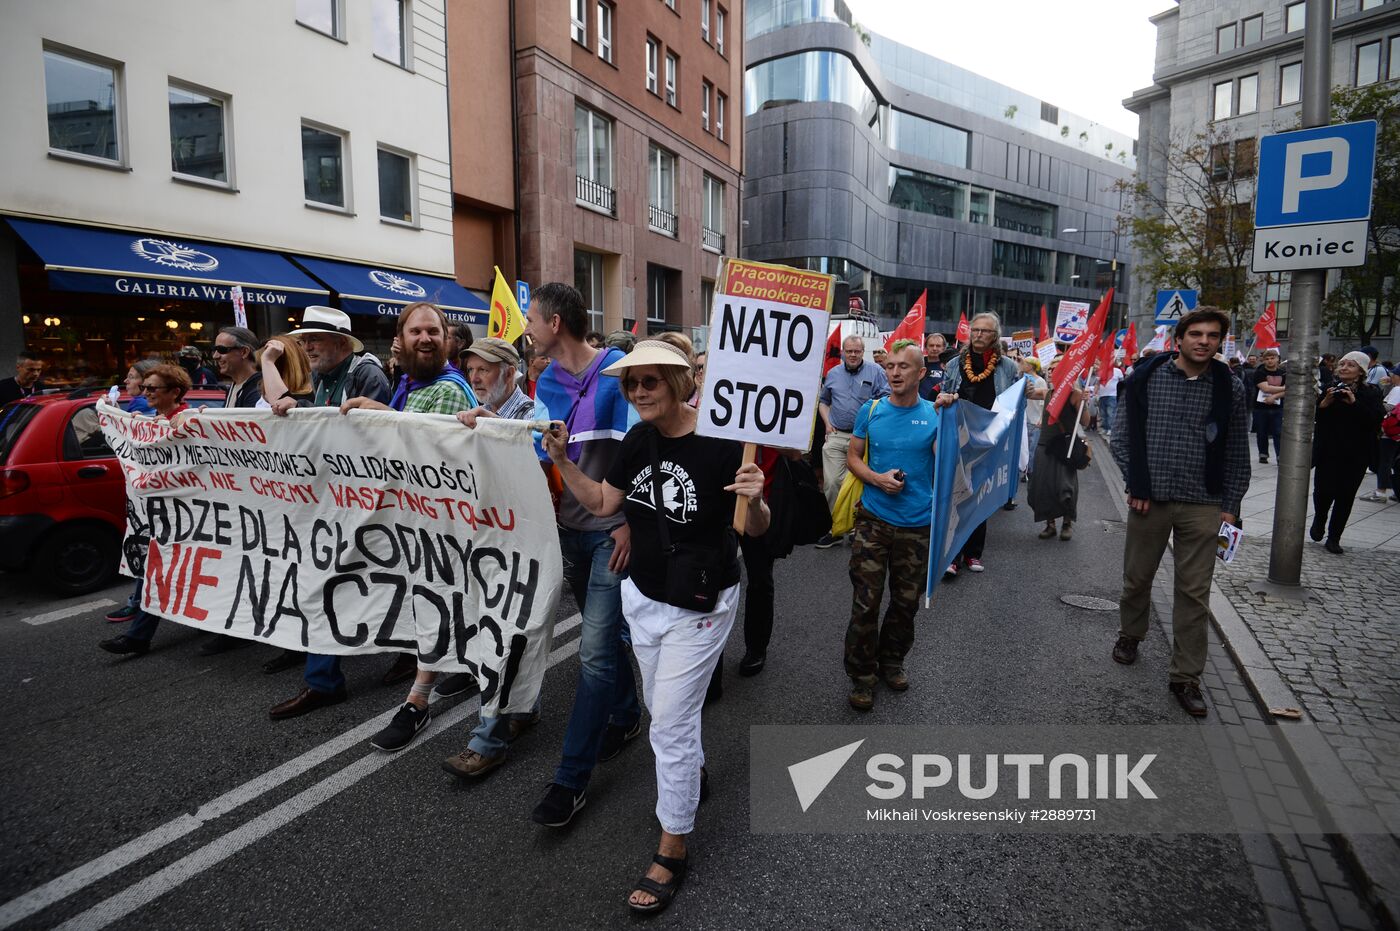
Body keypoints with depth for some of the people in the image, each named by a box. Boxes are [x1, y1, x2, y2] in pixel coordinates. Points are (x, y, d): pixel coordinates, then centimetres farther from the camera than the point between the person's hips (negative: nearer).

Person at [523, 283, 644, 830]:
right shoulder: (547, 382, 7)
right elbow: (540, 452, 6)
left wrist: (631, 522, -17)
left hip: (613, 531, -7)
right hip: (571, 528, 7)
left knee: (596, 650, -6)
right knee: (605, 633, 20)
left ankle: (571, 779, 4)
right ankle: (625, 718, 41)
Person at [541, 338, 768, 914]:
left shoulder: (720, 443, -21)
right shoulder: (640, 439, -3)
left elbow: (754, 530, -14)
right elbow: (602, 503, 3)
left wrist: (755, 502, -36)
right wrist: (561, 460, -9)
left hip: (699, 607, -6)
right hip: (643, 596, 6)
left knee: (669, 722, 0)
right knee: (663, 708, 23)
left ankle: (673, 847, 21)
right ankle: (694, 769, 53)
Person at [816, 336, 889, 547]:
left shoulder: (875, 372, 3)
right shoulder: (833, 373, 14)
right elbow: (823, 401, 25)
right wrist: (827, 423, 10)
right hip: (836, 436, 3)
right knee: (832, 482, -4)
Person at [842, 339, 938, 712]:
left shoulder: (935, 414, -1)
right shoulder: (871, 411, 1)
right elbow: (853, 457, 7)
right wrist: (877, 478, -13)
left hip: (917, 524, 1)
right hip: (874, 520, -1)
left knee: (906, 600, 14)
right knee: (865, 601, 0)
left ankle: (892, 661, 36)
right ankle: (862, 675, 16)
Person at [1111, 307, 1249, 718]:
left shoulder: (1229, 389, 2)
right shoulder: (1146, 377, -2)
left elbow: (1236, 453, 6)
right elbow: (1123, 436, 1)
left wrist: (1230, 505, 2)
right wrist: (1136, 486, -5)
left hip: (1202, 506, 1)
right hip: (1149, 499, 0)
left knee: (1194, 593, 4)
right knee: (1137, 578, 14)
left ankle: (1186, 676, 15)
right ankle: (1130, 633, 41)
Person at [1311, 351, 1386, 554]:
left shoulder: (1371, 393, 0)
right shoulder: (1328, 389, 4)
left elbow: (1377, 419, -14)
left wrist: (1354, 402, -22)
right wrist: (1324, 403, -17)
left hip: (1356, 455, 0)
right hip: (1328, 452, 0)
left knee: (1345, 495, 3)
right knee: (1323, 491, -9)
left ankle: (1334, 537, 14)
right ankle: (1319, 520, 23)